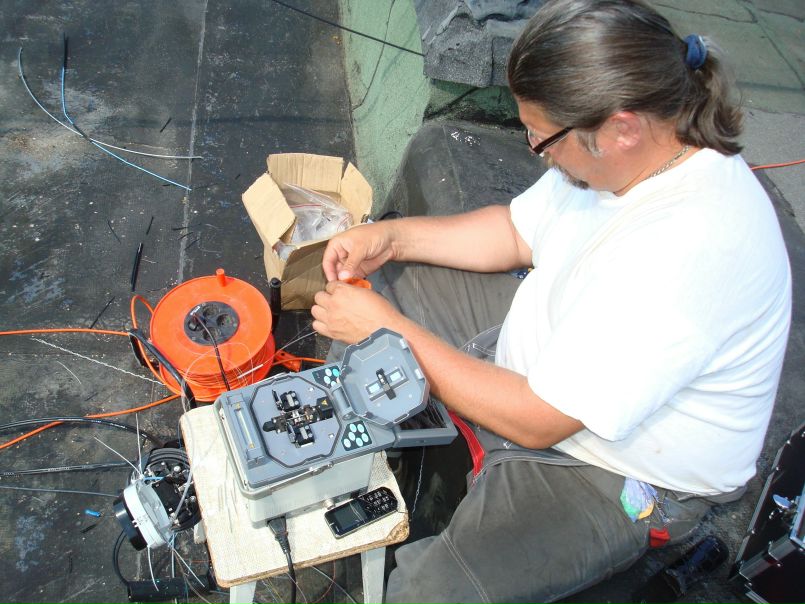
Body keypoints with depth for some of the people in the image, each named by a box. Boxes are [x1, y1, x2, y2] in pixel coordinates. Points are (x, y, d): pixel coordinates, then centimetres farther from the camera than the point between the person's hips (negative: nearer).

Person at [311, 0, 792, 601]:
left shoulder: (683, 254, -38)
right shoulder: (629, 150, -11)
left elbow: (535, 419, -31)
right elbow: (517, 231, 6)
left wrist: (386, 325, -23)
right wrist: (391, 235, -6)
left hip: (614, 474, -8)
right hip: (540, 350, 8)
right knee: (382, 277, 9)